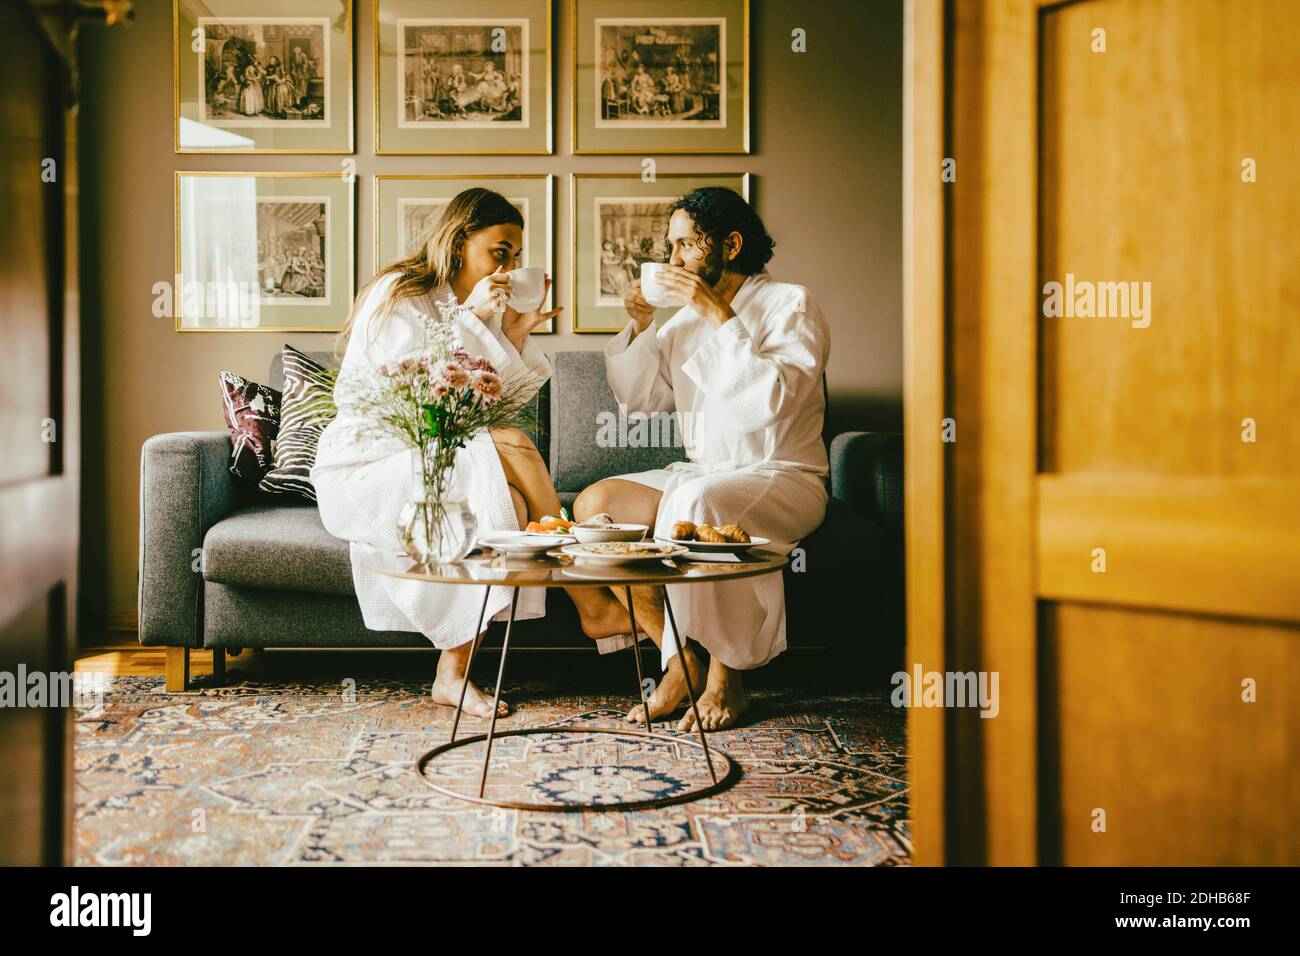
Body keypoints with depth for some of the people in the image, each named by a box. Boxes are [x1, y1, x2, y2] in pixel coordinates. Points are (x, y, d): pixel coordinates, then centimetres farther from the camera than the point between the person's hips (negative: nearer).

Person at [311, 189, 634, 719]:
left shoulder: (484, 311, 14)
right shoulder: (398, 295, -9)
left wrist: (515, 336, -4)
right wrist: (469, 319, -20)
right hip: (365, 467, -7)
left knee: (513, 500, -27)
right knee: (510, 448, -29)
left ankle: (454, 673, -24)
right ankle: (592, 606, -21)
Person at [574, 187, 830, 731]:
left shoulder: (791, 304, -5)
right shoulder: (687, 317, 15)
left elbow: (770, 401, -21)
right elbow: (637, 397, 14)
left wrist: (720, 316, -20)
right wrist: (639, 327, 0)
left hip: (782, 478, -7)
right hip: (700, 476, 7)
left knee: (695, 501, -38)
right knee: (593, 504, -16)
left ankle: (724, 678, -20)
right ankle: (680, 660, -10)